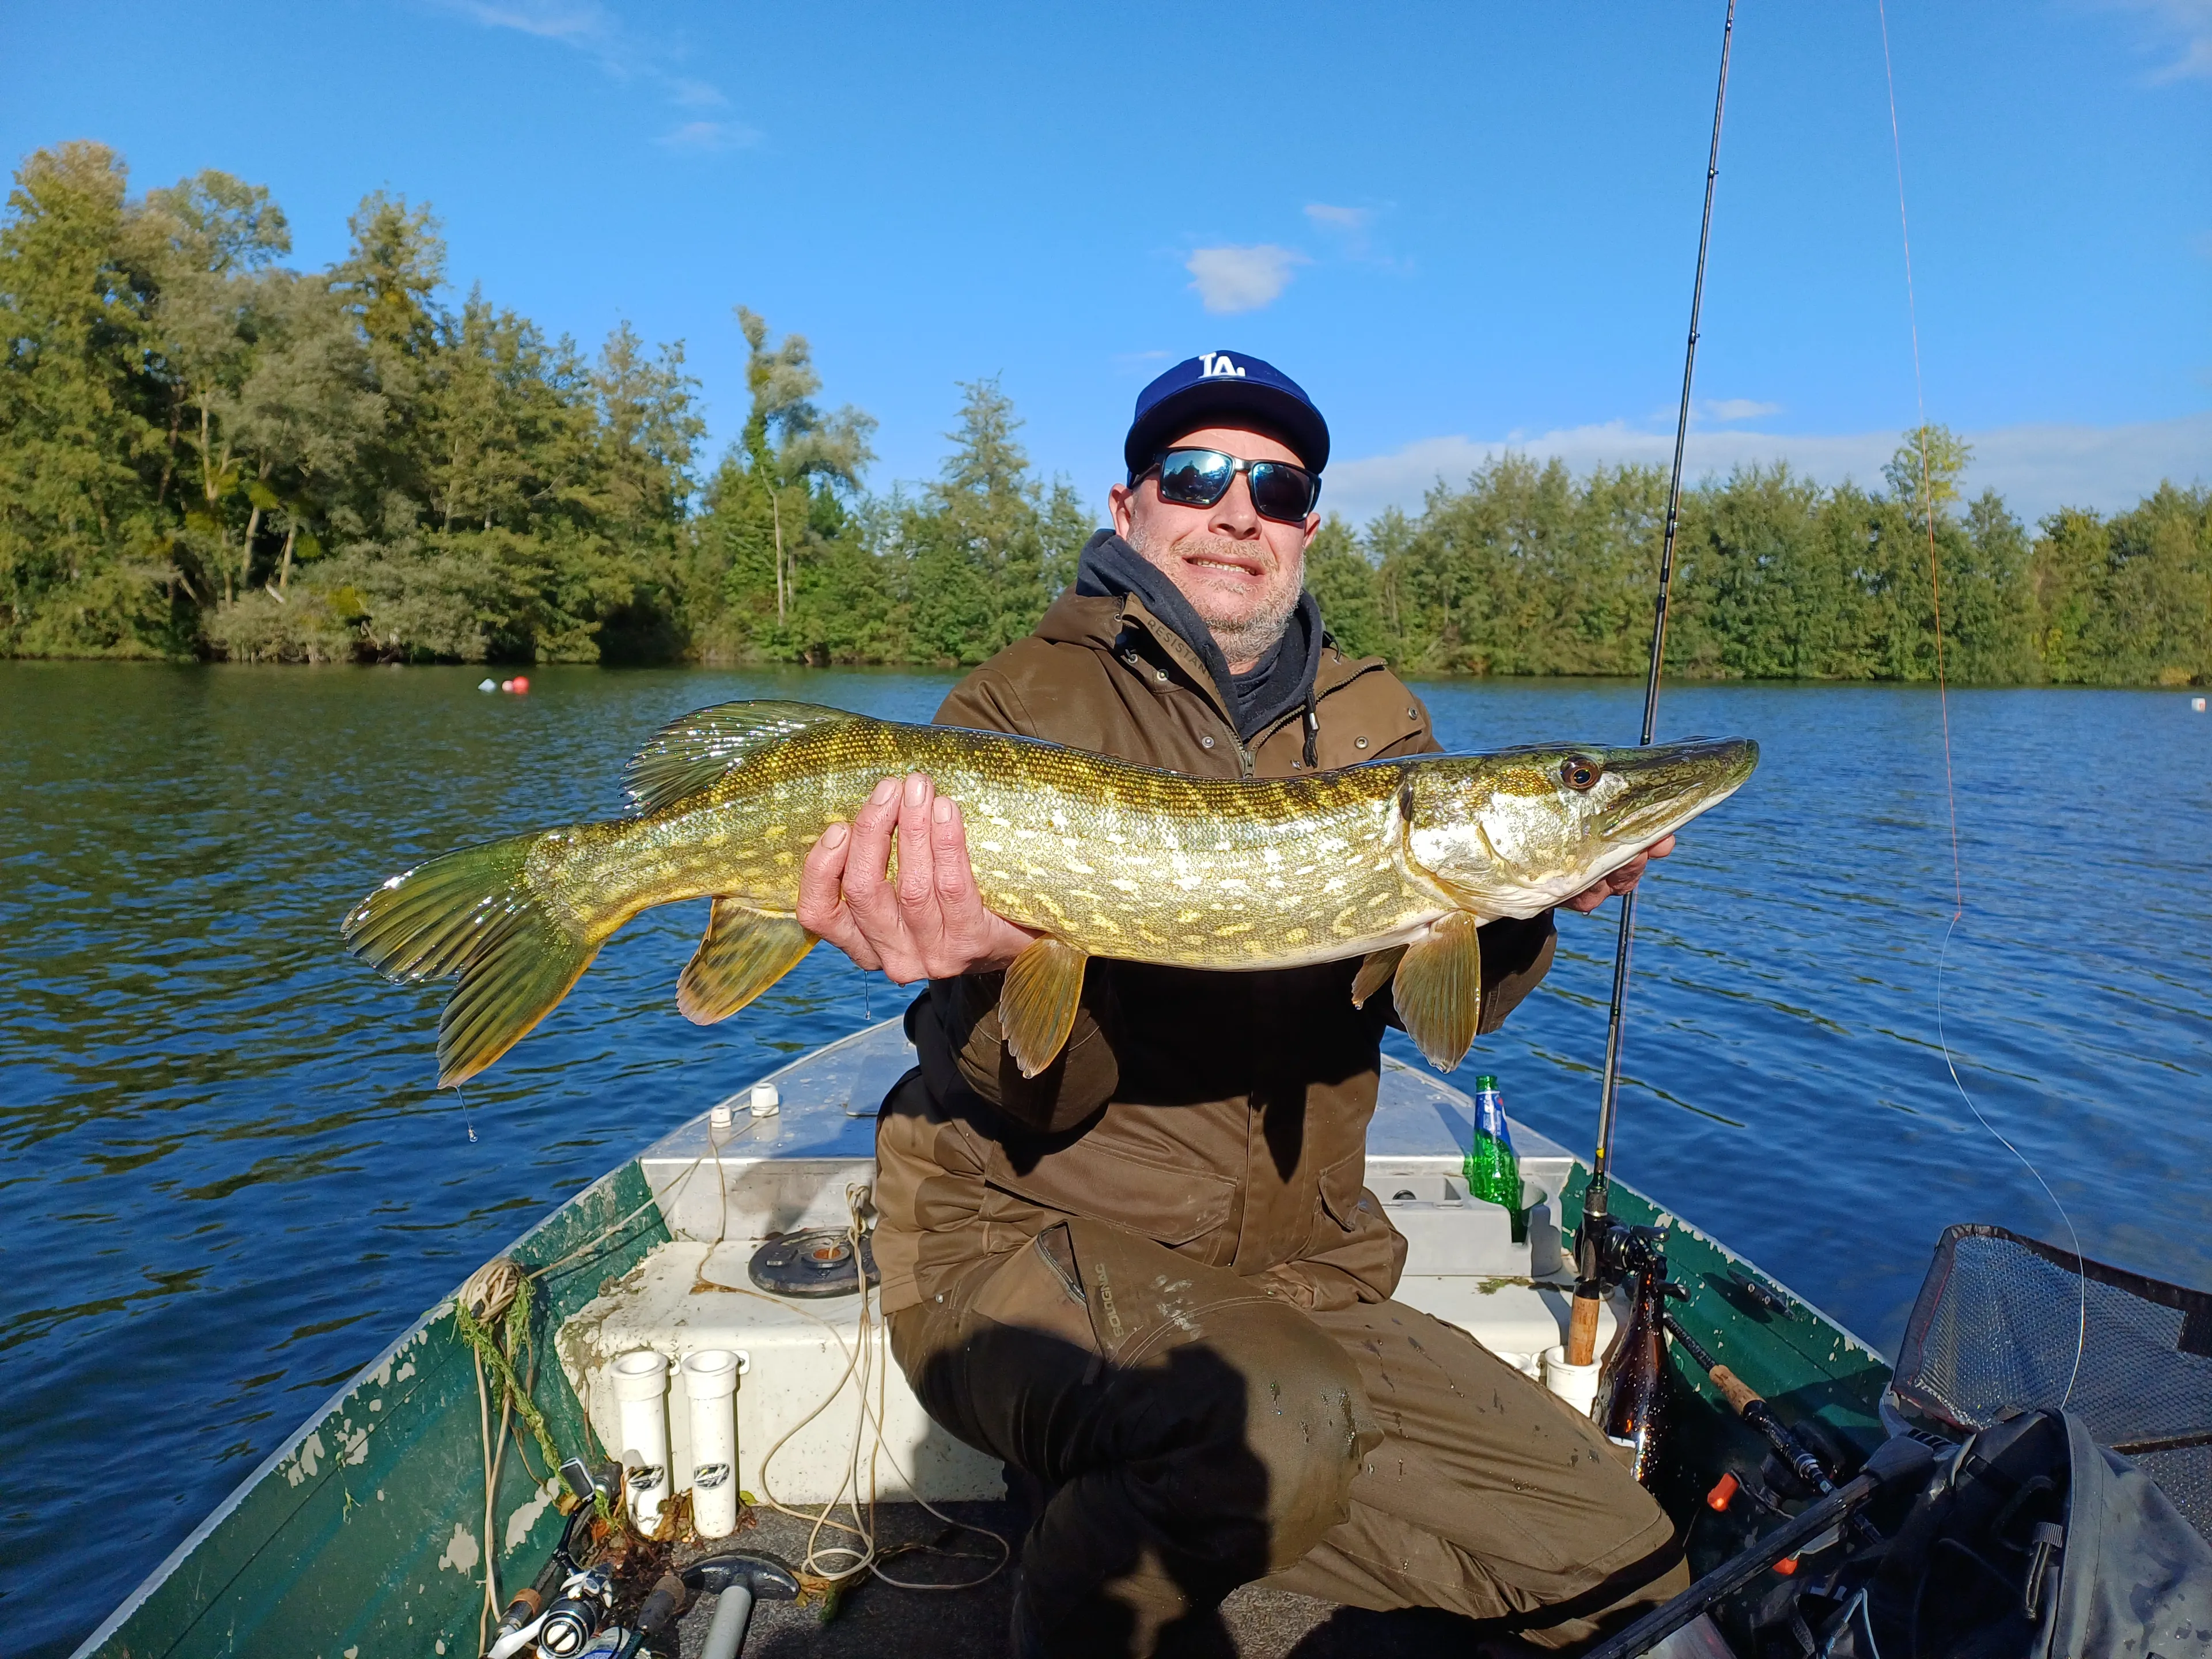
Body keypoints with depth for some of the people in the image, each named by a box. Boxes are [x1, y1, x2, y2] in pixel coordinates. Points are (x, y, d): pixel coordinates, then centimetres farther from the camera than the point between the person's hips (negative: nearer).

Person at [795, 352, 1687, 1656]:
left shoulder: (1376, 726, 10)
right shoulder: (1026, 701, -6)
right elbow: (1040, 1096, -14)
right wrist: (1008, 961, -36)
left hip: (1297, 1275, 6)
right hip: (1028, 1237, -5)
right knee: (1270, 1430, -36)